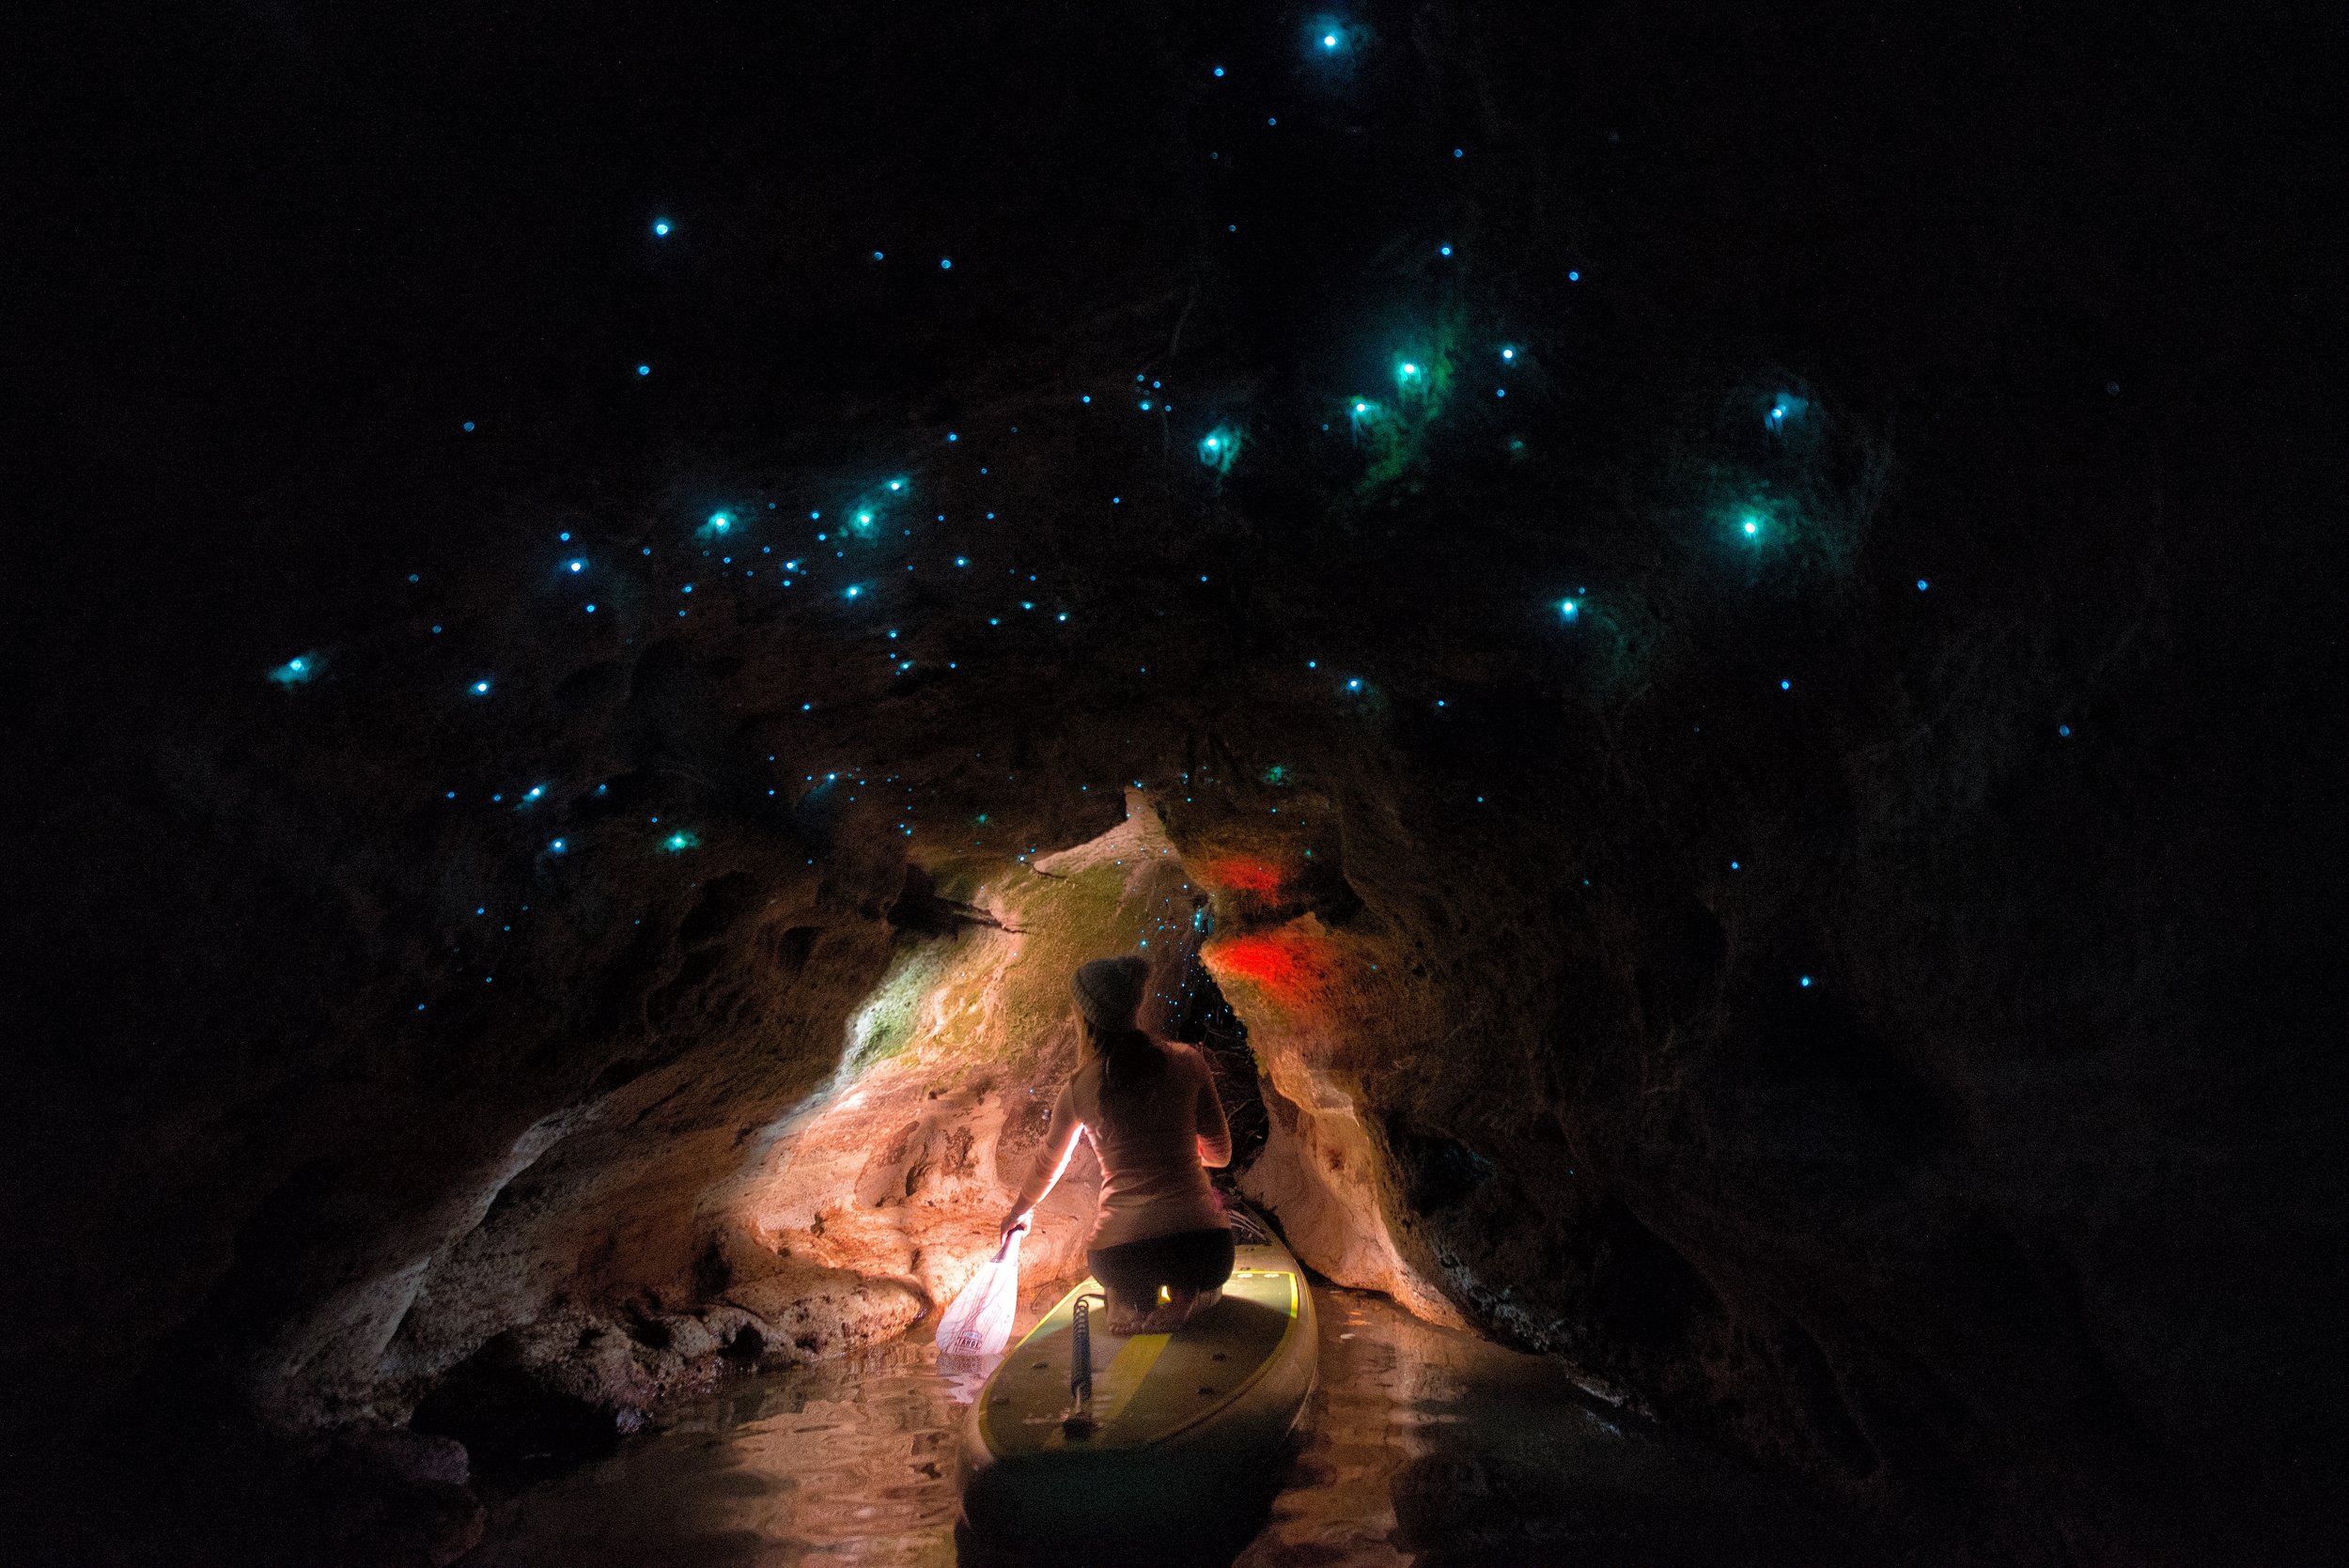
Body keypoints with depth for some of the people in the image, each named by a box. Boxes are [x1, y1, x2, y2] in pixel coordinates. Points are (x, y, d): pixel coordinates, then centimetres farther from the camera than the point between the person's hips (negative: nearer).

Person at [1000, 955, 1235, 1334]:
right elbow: (1220, 1154, 9)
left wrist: (1019, 1211, 41)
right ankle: (1185, 1297, 5)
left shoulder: (1078, 1089, 1)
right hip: (1200, 1247, -1)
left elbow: (1048, 1164, 20)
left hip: (1117, 1257, 1)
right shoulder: (1186, 1062, -2)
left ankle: (1131, 1303, 3)